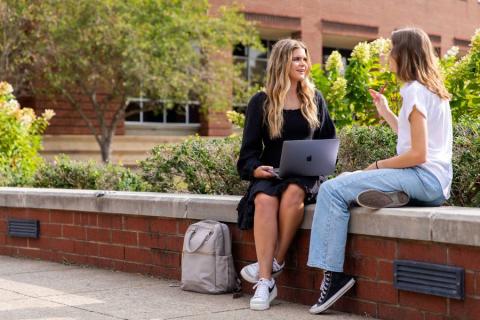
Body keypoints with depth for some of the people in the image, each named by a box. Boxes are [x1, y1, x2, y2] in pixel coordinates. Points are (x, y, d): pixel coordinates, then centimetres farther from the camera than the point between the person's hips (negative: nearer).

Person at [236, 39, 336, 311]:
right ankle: (266, 282, -38)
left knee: (293, 192, -37)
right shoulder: (261, 102, 8)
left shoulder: (315, 100, 14)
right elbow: (250, 148, 5)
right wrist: (255, 169, -16)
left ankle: (275, 262, -25)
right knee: (264, 200, -36)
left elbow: (329, 142, 15)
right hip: (270, 174, 0)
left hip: (306, 175, 1)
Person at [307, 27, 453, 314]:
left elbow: (418, 154, -18)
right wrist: (386, 113, 24)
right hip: (434, 182, 10)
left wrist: (378, 166, -7)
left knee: (332, 190, -14)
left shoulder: (415, 91, -11)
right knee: (344, 181, 15)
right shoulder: (431, 90, 18)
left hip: (425, 179, -10)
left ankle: (334, 273, -16)